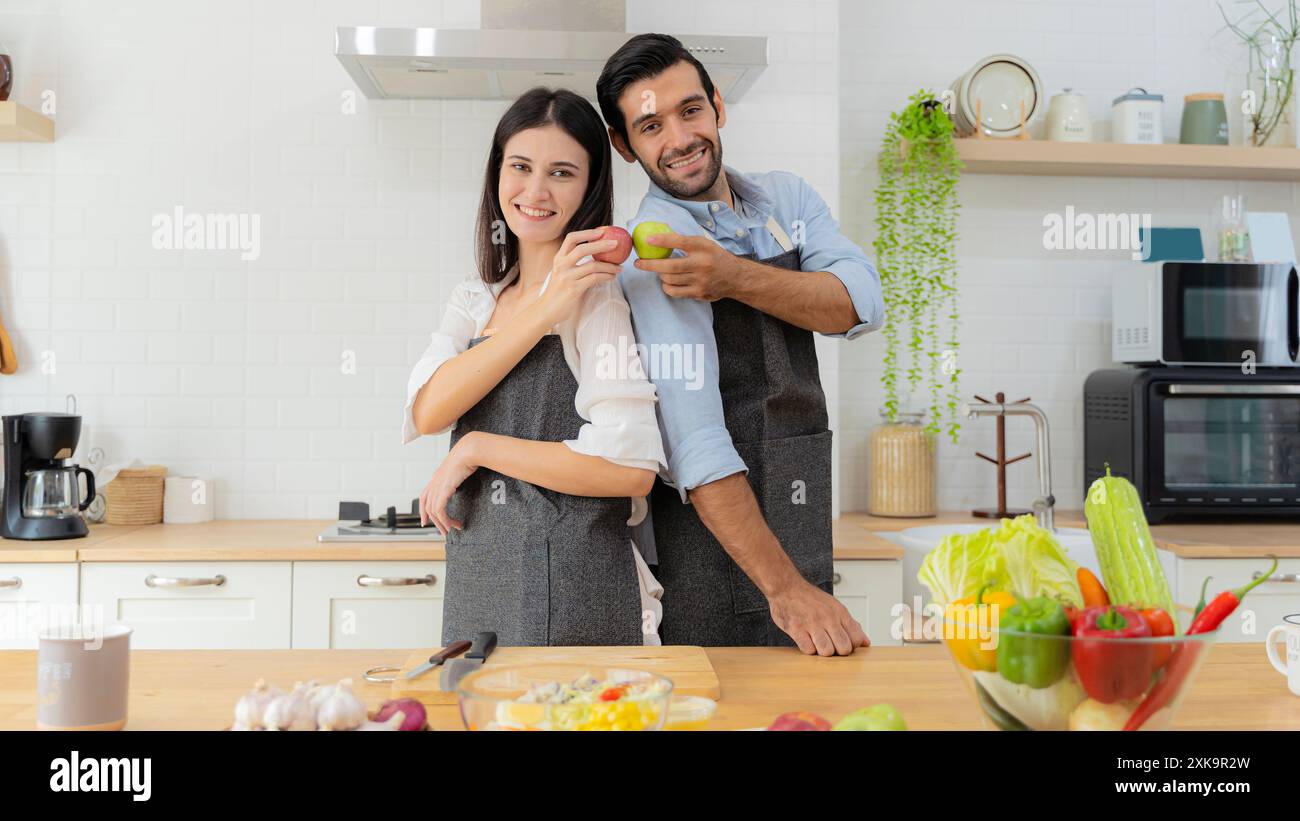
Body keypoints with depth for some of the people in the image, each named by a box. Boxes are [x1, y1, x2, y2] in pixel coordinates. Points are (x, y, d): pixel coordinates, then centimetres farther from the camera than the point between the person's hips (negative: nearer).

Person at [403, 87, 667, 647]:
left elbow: (631, 469, -21)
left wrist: (476, 449, -12)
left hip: (569, 594, -6)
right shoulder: (475, 300, 9)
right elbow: (427, 412, -9)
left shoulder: (599, 296, -10)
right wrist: (542, 313, -17)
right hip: (474, 582, 6)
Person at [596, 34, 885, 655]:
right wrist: (783, 587, -28)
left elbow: (860, 305, -10)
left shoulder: (785, 198, 7)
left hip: (801, 534, 6)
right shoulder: (657, 246, -16)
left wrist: (735, 277, -26)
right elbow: (693, 440, -25)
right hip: (718, 541, -6)